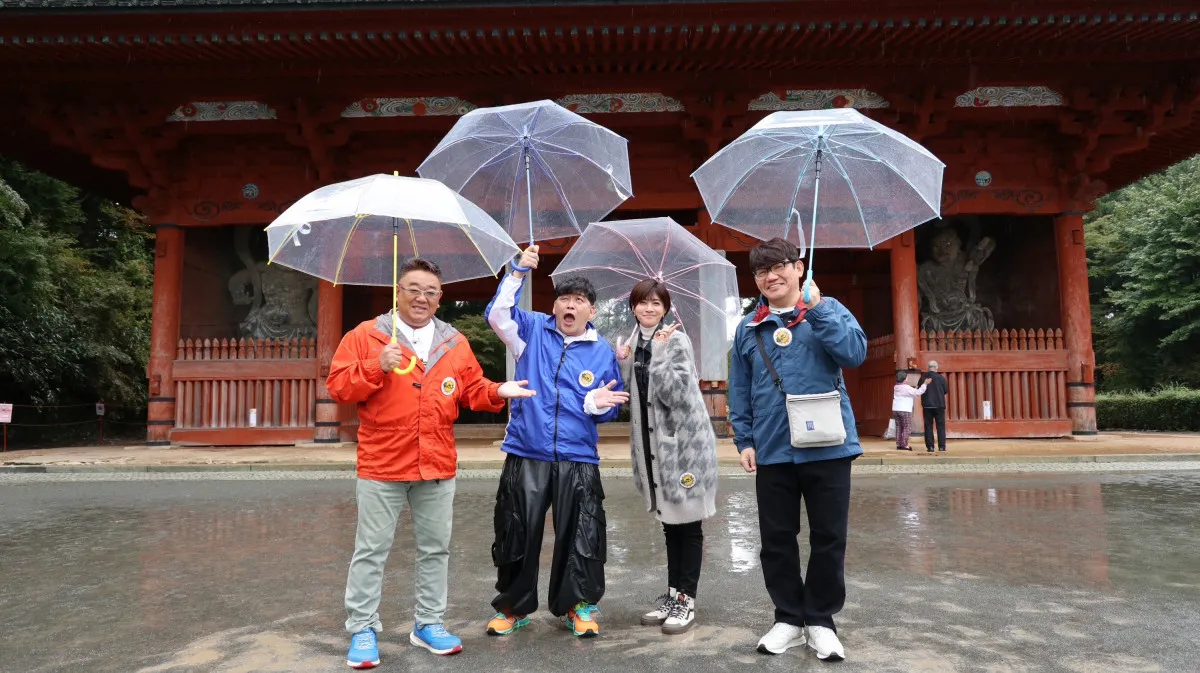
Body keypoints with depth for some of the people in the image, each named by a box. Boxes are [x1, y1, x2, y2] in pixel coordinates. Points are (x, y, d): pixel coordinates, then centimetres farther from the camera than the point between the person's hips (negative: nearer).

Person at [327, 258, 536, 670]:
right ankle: (363, 630, 20)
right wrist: (376, 367, -21)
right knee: (371, 550, 6)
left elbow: (472, 391, 11)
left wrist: (498, 392, -8)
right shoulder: (365, 335, -2)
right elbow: (338, 386, -7)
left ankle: (429, 624, 28)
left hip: (437, 466, 4)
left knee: (435, 548, 13)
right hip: (381, 465, -3)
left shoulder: (455, 343, 8)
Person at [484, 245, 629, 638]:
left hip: (578, 460, 0)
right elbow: (497, 315, -11)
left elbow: (609, 409, 6)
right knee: (517, 534, 9)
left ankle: (579, 606, 25)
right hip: (526, 456, 0)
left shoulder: (603, 352, 4)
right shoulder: (534, 330, 4)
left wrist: (596, 403, -16)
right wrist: (519, 272, -17)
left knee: (580, 536, 6)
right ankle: (514, 606, 28)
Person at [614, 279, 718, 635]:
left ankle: (686, 598, 12)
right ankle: (672, 592, 25)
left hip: (684, 441, -6)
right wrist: (622, 364, -5)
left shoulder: (677, 340, -10)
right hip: (652, 443, 6)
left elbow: (675, 394, -20)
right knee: (669, 521, 15)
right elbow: (629, 398, 9)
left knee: (687, 523, 3)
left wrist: (660, 352, -23)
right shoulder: (634, 344, 9)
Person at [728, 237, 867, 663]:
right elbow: (740, 392, 10)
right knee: (776, 540, 10)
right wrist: (744, 441, 4)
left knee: (828, 538, 7)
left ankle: (821, 620, 24)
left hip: (827, 447, -2)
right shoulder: (748, 328, 8)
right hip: (772, 452, 3)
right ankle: (789, 618, 26)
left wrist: (817, 307, -18)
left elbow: (855, 352, -16)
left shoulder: (827, 310, 2)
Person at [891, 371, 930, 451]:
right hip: (905, 410, -7)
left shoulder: (896, 387, 12)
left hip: (896, 409, 7)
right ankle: (904, 445, -5)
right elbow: (917, 393, -16)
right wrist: (925, 384, -13)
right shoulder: (906, 388, -12)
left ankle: (898, 444, 10)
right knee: (907, 427, -1)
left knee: (899, 427, 10)